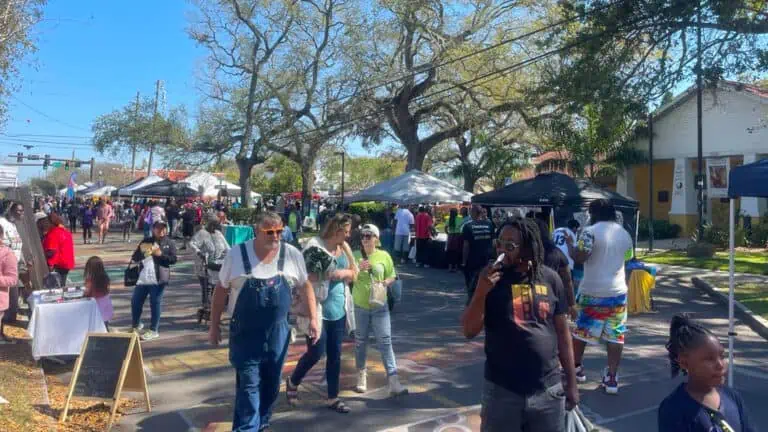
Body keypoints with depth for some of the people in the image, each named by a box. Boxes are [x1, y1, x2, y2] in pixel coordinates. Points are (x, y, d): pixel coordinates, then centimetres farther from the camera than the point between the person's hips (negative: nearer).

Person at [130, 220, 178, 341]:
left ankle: (153, 331, 10)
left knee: (155, 303, 0)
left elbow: (173, 259, -4)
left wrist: (160, 254, -16)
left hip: (159, 277, -4)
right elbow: (135, 257, 8)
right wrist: (144, 254, -12)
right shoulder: (146, 242, 12)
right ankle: (136, 325, 32)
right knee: (136, 301, 10)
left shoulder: (170, 243, 3)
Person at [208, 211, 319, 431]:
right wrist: (214, 326, 2)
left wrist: (313, 318, -1)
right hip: (245, 333, -2)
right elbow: (221, 290, -1)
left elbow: (305, 286, 4)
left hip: (278, 332, 3)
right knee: (249, 384, -3)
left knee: (270, 385, 15)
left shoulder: (292, 255, -6)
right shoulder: (237, 255, -10)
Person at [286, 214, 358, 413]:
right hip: (317, 309, -6)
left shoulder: (344, 247, 7)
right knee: (316, 353, -1)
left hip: (338, 310, 6)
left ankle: (333, 398, 24)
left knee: (335, 355, 11)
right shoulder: (315, 245, -12)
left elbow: (354, 274, 9)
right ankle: (292, 382, 27)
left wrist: (343, 272, -10)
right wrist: (325, 274, -24)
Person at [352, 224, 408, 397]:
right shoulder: (355, 256, 0)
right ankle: (361, 375, 28)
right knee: (360, 342, 11)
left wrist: (385, 282, -13)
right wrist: (359, 269, -18)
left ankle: (393, 380, -4)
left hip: (379, 305, 0)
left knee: (385, 341, -4)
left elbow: (392, 277, 9)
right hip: (359, 305, 1)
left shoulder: (384, 256, 0)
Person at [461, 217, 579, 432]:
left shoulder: (550, 279, 0)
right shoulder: (489, 278, -5)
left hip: (548, 391, 2)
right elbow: (469, 331, -7)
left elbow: (562, 332, 7)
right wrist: (481, 292, -21)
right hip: (502, 391, -1)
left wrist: (571, 382, 8)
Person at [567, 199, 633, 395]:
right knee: (615, 335, 7)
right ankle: (611, 377, 6)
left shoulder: (590, 231, -12)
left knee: (581, 331, 13)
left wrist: (569, 244, -1)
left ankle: (576, 367, 25)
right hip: (618, 291, 5)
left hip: (593, 291, -5)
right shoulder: (625, 233, 9)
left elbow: (579, 257, -17)